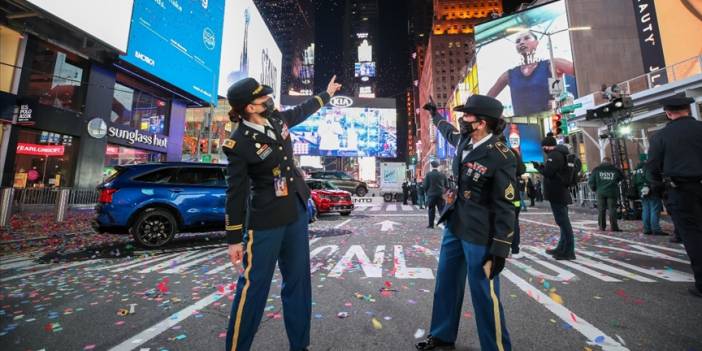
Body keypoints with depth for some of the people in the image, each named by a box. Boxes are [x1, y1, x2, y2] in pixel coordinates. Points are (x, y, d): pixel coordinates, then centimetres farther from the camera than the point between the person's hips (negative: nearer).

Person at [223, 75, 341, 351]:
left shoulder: (277, 119, 4)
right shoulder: (239, 144, -15)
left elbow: (301, 111, 25)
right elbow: (235, 193, -13)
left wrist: (327, 93, 38)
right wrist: (234, 239, -9)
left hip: (297, 211, 7)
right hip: (266, 221, -7)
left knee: (298, 281, 14)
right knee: (254, 287, 3)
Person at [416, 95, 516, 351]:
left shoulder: (501, 157, -17)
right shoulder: (463, 140, 4)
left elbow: (505, 207, -17)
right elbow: (448, 131, 29)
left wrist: (500, 249, -18)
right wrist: (434, 113, 44)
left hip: (479, 235, -8)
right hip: (453, 226, 8)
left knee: (484, 295, 3)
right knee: (446, 283, 18)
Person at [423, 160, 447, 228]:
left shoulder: (428, 174, -6)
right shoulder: (442, 174, 1)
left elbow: (425, 185, -6)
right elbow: (446, 185, 6)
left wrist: (427, 192, 11)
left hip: (431, 194, -2)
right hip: (441, 195, 2)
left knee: (431, 210, 7)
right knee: (442, 210, 5)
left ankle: (431, 224, 10)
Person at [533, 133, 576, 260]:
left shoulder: (554, 155, -13)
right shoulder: (560, 154, 18)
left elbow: (547, 172, -21)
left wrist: (538, 166, -4)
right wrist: (542, 166, 9)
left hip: (557, 194, -11)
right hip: (562, 193, 11)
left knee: (563, 222, -7)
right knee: (563, 221, 14)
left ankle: (568, 252, -2)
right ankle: (562, 248, 25)